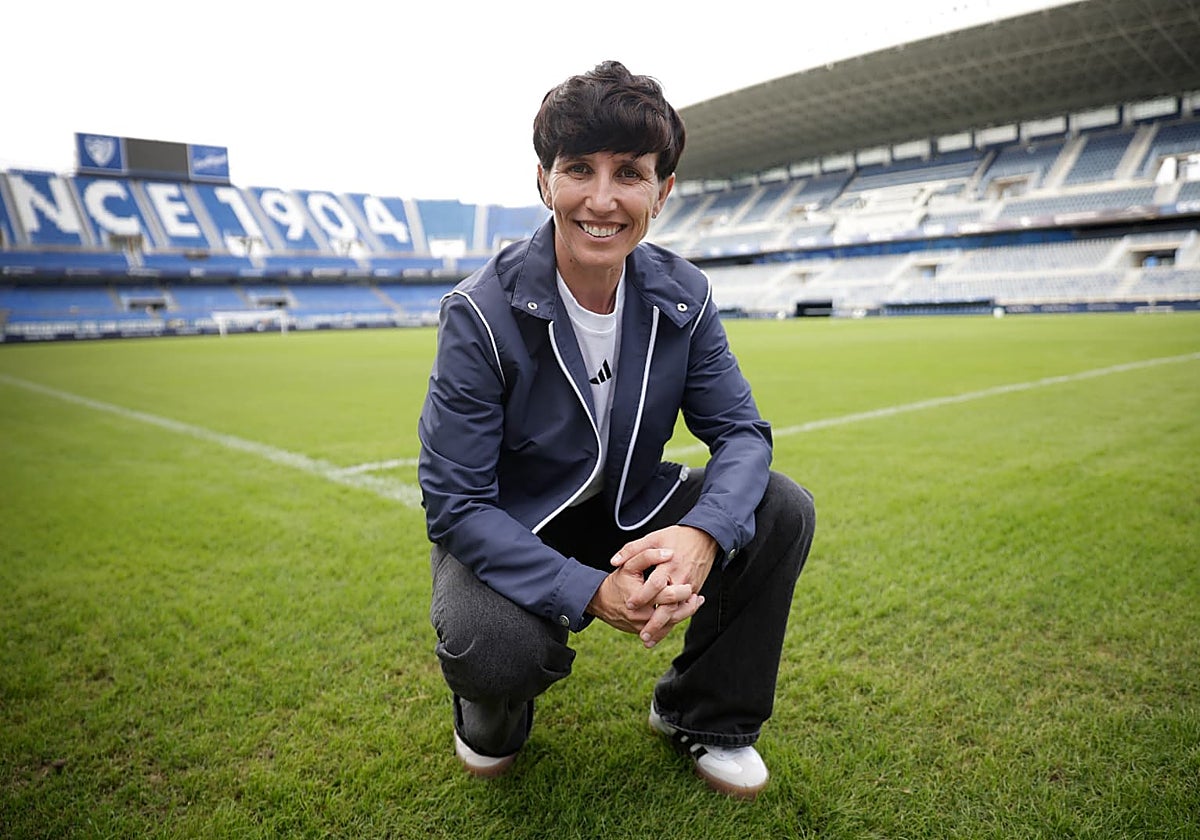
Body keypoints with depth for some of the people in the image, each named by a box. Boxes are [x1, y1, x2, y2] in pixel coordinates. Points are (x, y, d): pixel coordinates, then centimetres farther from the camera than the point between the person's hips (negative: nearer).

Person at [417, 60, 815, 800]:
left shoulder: (683, 296, -9)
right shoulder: (481, 313, -22)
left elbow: (740, 431, -9)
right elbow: (455, 502, -22)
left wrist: (702, 534, -33)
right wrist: (589, 593, -34)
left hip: (632, 516, 4)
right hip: (509, 531, -3)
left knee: (783, 511, -16)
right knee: (494, 649, -34)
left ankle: (703, 713, 8)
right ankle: (494, 707, 9)